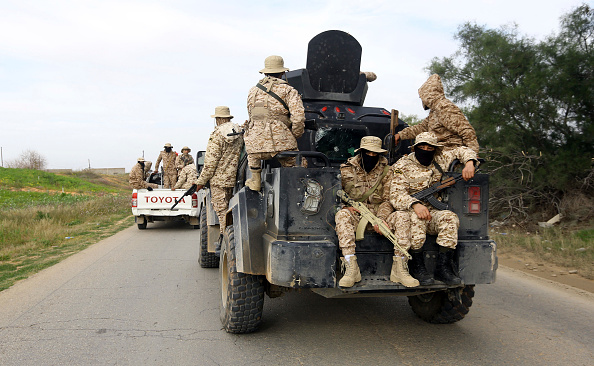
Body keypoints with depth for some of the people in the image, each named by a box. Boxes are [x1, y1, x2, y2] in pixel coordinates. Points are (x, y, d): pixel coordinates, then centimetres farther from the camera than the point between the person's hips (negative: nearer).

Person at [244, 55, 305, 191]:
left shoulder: (253, 91, 17)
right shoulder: (289, 91, 4)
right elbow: (298, 118, -8)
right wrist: (294, 137, 8)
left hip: (257, 146, 3)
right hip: (282, 145, -3)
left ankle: (255, 180, 37)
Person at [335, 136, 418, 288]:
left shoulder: (386, 171, 5)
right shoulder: (347, 169, 3)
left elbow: (388, 200, 0)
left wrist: (381, 219, -19)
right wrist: (347, 206, -19)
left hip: (378, 213, 1)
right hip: (355, 213, -1)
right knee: (342, 215, -35)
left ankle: (399, 270, -22)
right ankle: (351, 269, -38)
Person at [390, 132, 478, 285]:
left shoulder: (440, 159, 11)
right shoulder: (402, 166, -3)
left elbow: (462, 151, 23)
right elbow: (395, 195, -15)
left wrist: (469, 163, 0)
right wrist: (415, 204, -34)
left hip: (434, 212, 4)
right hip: (409, 210, -3)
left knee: (449, 217, -28)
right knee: (416, 218, -37)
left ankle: (443, 268, -23)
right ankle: (417, 267, -23)